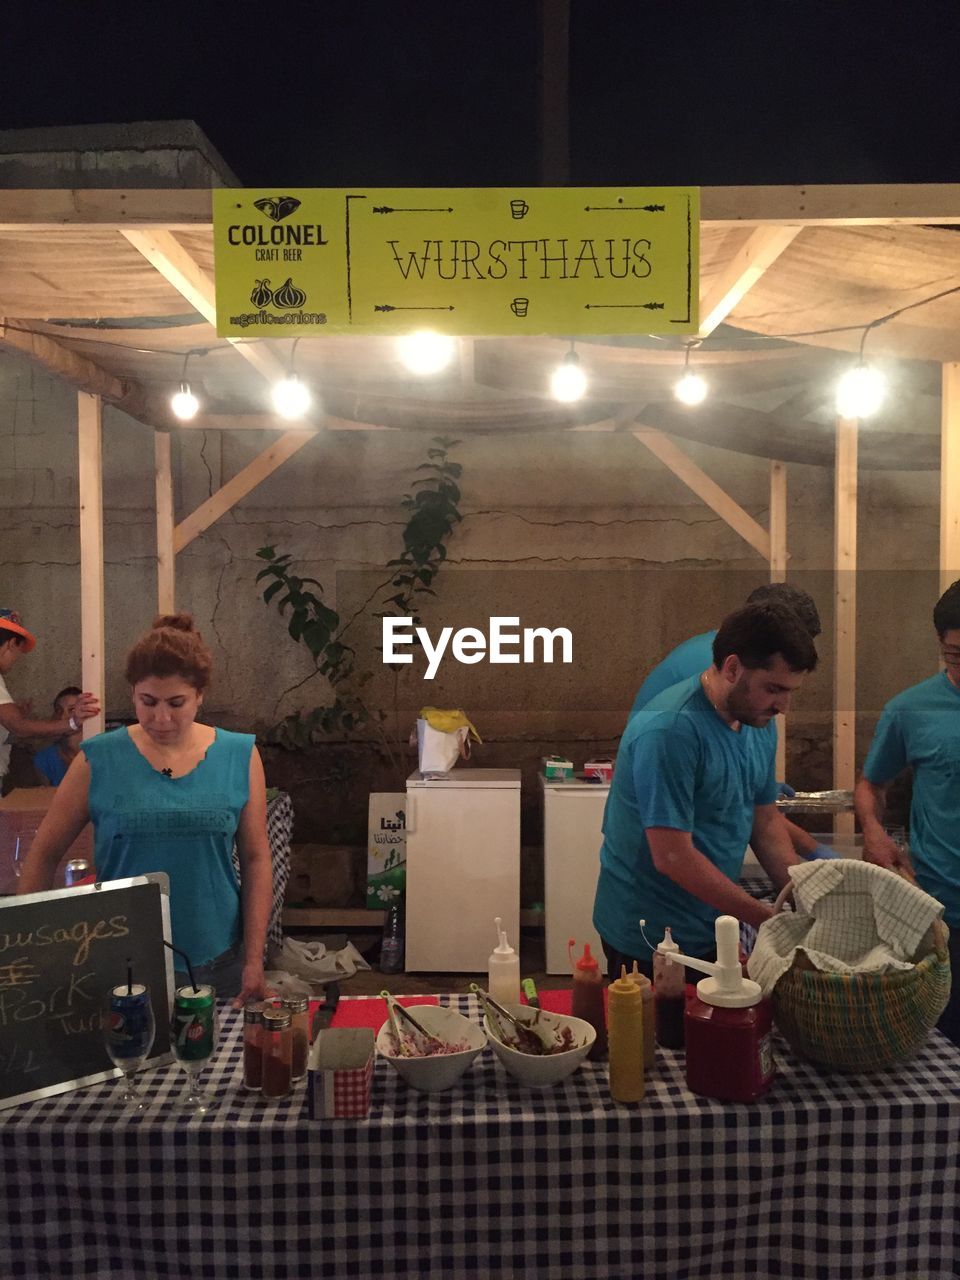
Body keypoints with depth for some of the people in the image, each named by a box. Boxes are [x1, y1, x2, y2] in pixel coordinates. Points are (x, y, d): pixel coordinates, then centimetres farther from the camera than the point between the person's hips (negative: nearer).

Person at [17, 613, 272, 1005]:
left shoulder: (239, 756, -5)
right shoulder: (98, 761, -6)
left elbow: (255, 858, -1)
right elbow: (44, 854, 2)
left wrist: (254, 958, -3)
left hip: (218, 964, 1)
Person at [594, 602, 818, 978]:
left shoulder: (759, 724, 2)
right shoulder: (669, 730, -26)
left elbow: (766, 821, 9)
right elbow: (672, 857, -27)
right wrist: (770, 919, -22)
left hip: (713, 930, 8)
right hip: (649, 938, -8)